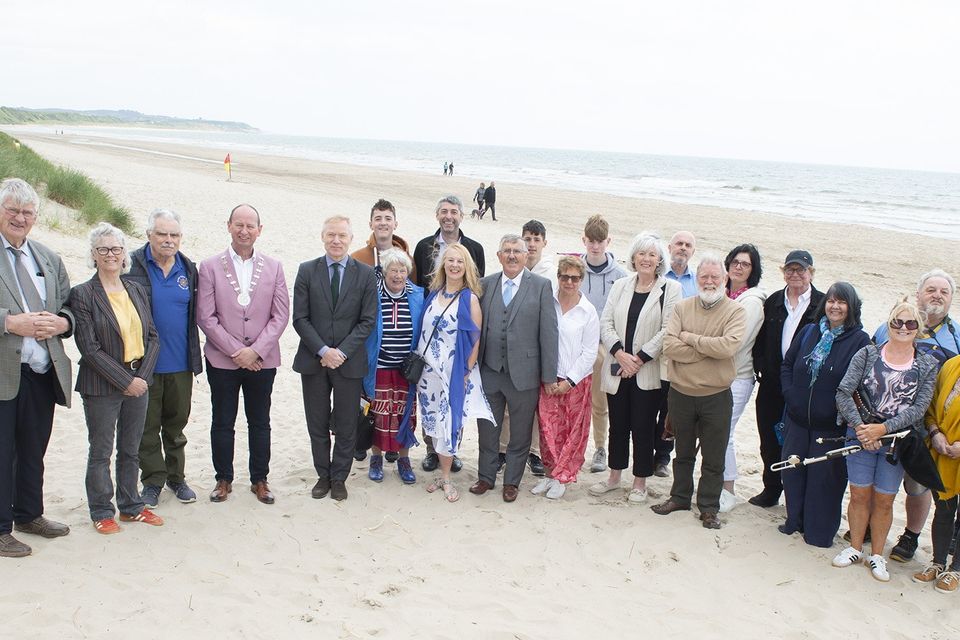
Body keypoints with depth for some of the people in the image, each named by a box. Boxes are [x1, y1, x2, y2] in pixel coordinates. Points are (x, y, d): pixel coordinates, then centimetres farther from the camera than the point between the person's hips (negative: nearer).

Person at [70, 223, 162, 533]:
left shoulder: (137, 291, 8)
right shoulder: (82, 294, -8)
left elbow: (153, 337, 7)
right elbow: (89, 348, -13)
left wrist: (142, 376, -7)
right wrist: (125, 381, -15)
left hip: (138, 382, 5)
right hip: (101, 386, -5)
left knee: (130, 449, 14)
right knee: (101, 451, 7)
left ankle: (130, 506, 26)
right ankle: (102, 512, 19)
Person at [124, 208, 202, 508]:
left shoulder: (188, 268, 5)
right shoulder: (131, 265, -7)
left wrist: (194, 355, 7)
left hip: (180, 362, 3)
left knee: (176, 424, 15)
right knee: (148, 425, 8)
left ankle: (176, 476, 29)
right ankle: (153, 480, 21)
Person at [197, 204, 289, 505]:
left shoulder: (273, 267, 4)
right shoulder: (210, 267, -1)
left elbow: (281, 315, 0)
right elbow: (205, 317, -6)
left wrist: (255, 350, -11)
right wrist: (235, 351, -12)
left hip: (262, 361, 1)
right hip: (222, 360, -1)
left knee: (260, 423, 10)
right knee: (222, 423, 8)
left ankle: (259, 479, 23)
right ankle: (224, 479, 23)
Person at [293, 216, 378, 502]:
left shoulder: (366, 274, 0)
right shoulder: (307, 271, 1)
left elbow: (368, 320, -3)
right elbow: (300, 318, -3)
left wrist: (342, 352, -13)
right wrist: (323, 350, -14)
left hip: (349, 362, -1)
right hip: (313, 360, 1)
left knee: (346, 426, 7)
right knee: (317, 425, 11)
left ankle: (339, 478, 23)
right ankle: (323, 475, 26)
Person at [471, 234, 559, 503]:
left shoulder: (541, 286, -4)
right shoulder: (486, 284, 5)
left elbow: (549, 332, -6)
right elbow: (477, 327, 7)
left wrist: (549, 375, -8)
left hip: (524, 374, -3)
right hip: (489, 371, 3)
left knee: (520, 433, 10)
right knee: (487, 429, 15)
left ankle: (512, 482, 26)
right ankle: (486, 477, 31)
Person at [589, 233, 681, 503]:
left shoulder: (670, 289, -3)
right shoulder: (620, 286, 8)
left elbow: (667, 331, -10)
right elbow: (606, 323, 3)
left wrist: (639, 359, -13)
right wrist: (620, 354, -11)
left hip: (648, 372, -3)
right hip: (617, 369, 3)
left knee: (643, 427, 3)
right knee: (617, 424, 12)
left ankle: (640, 482, 17)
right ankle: (614, 477, 27)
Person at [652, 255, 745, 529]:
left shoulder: (735, 311, -7)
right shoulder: (682, 308, 0)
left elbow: (728, 346, -24)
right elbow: (669, 346, -13)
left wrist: (688, 337, -16)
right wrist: (708, 350, -18)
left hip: (716, 396, -2)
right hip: (681, 393, 2)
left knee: (713, 457, 10)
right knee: (683, 452, 20)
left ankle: (709, 507, 25)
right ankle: (680, 496, 36)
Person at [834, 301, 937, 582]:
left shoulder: (928, 365, -1)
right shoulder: (867, 354, -2)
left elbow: (919, 407, -9)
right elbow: (843, 393, -7)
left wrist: (883, 428, -18)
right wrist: (859, 426, -18)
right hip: (861, 436, 0)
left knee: (884, 500, 7)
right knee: (859, 495, 7)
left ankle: (877, 555, 23)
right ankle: (855, 548, 24)